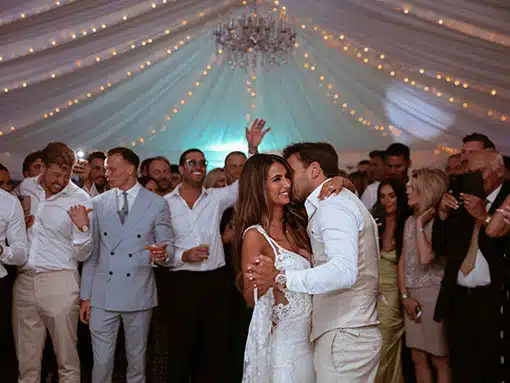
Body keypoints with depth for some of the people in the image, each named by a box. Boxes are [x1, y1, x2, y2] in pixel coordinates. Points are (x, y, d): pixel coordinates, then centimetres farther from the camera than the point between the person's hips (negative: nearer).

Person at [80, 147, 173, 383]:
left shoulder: (157, 204, -1)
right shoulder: (98, 203, 7)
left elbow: (167, 247, 1)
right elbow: (91, 252, 9)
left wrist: (162, 254, -23)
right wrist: (85, 295, 6)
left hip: (139, 295, -1)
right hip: (102, 295, 1)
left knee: (137, 361, 12)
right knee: (101, 362, 4)